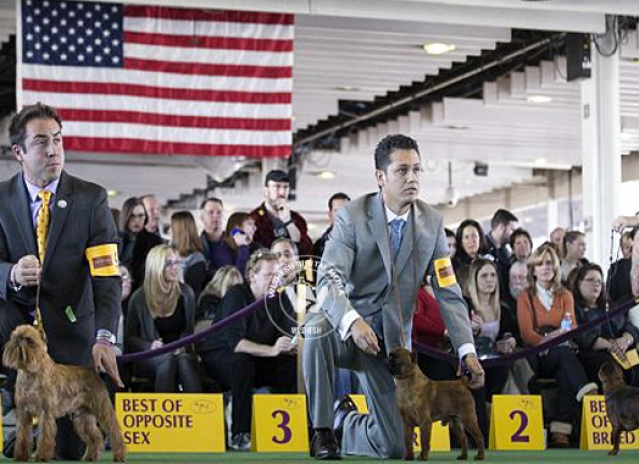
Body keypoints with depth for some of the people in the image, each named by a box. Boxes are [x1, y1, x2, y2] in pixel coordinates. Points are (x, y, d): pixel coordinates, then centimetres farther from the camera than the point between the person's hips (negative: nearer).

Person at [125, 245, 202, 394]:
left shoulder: (185, 293, 6)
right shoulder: (139, 298, 0)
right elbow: (130, 338, 5)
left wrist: (182, 345, -9)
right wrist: (149, 346, -16)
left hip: (179, 352, 2)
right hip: (147, 358, -1)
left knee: (184, 360, -35)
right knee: (168, 360, -36)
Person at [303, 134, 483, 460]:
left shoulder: (431, 222, -1)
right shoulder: (352, 216, -12)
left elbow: (448, 292, 0)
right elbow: (329, 278, -24)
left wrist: (467, 350, -12)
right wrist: (353, 321, -44)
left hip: (393, 339, 3)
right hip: (349, 331, -3)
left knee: (396, 446, -3)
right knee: (318, 326, -40)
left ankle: (345, 424, 34)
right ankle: (323, 430, -20)